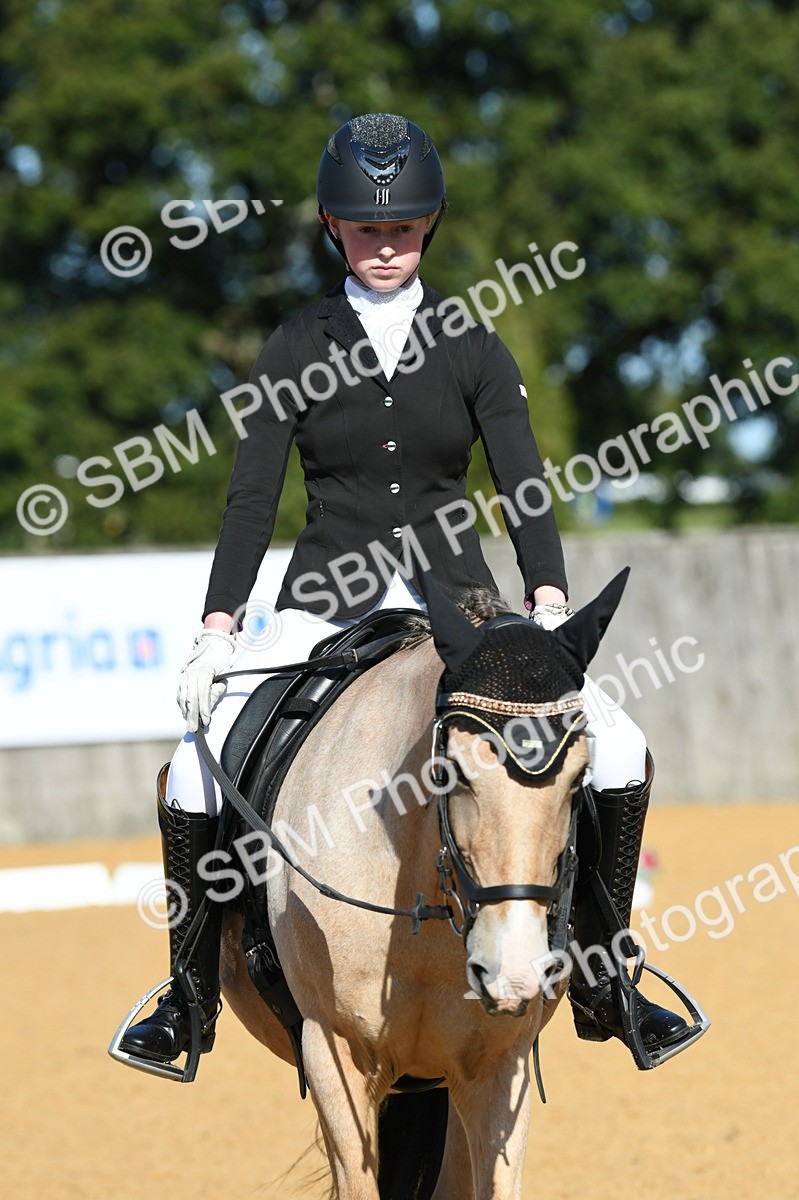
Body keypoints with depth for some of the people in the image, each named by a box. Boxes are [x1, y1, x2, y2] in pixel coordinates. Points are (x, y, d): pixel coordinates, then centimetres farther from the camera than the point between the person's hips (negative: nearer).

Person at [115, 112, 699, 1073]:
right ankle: (192, 993, 1)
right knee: (193, 777, -19)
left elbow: (523, 486, -2)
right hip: (325, 604, -1)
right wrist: (217, 629, -11)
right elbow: (251, 497, 0)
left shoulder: (471, 348, 5)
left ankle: (597, 977, 1)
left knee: (620, 756, -15)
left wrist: (549, 607, -18)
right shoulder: (296, 351, 3)